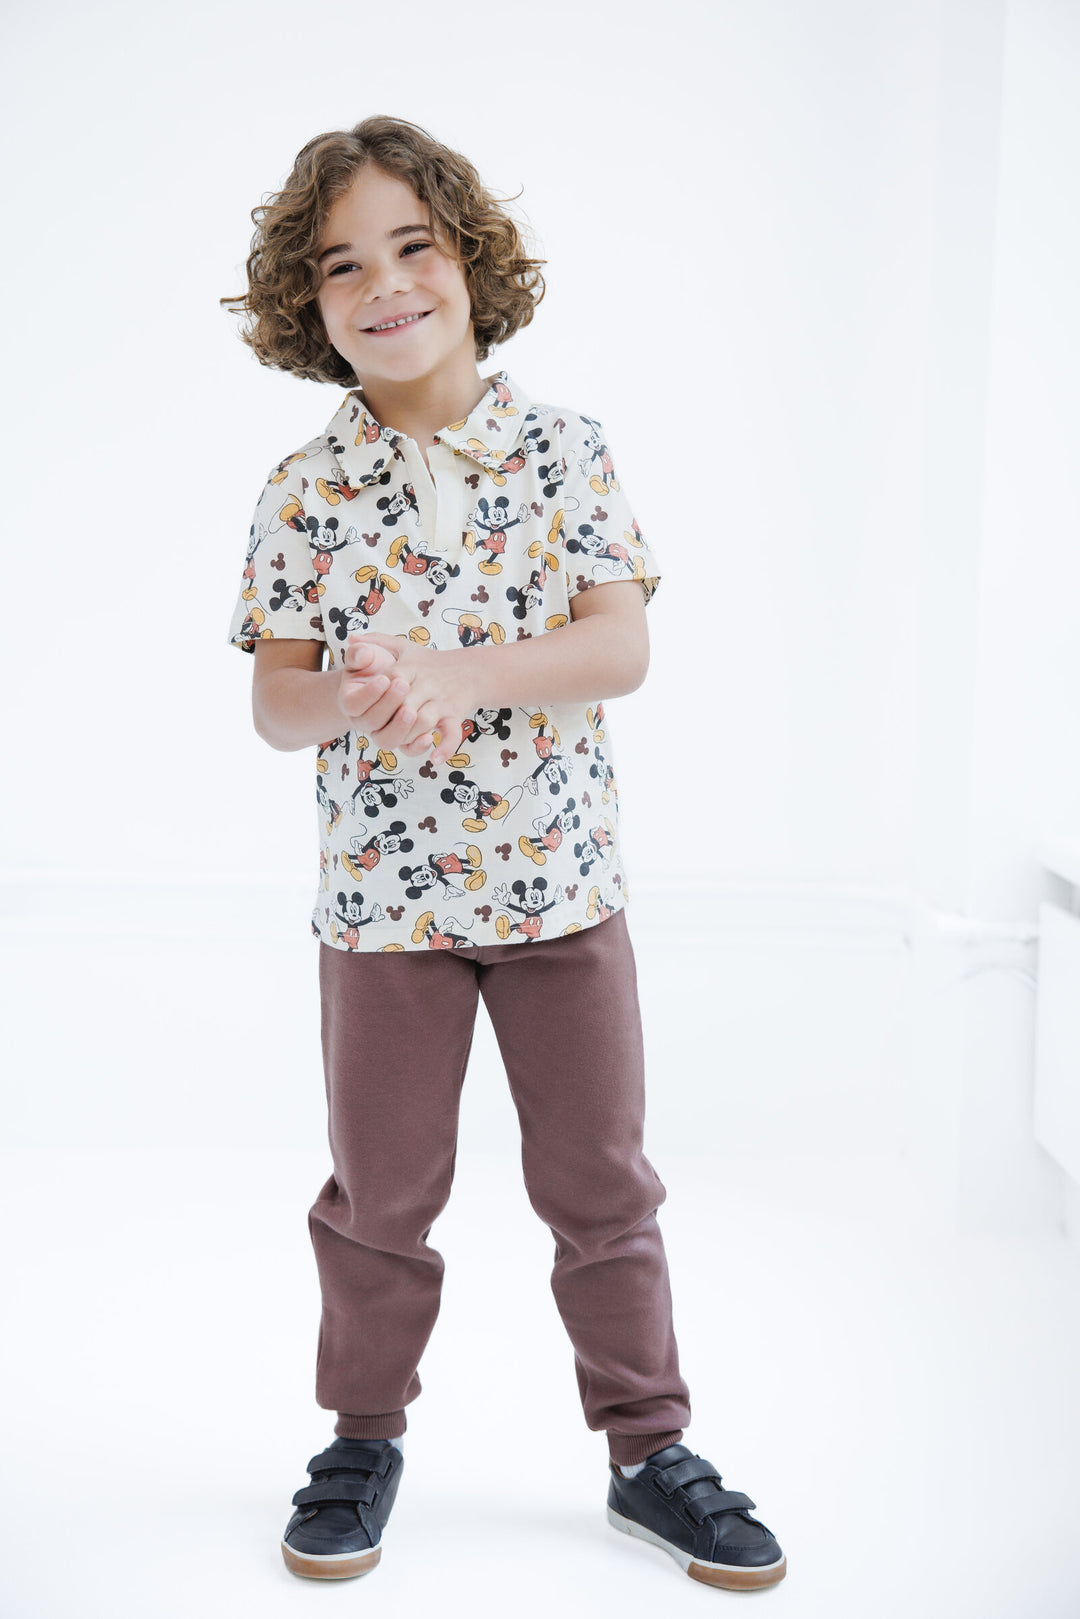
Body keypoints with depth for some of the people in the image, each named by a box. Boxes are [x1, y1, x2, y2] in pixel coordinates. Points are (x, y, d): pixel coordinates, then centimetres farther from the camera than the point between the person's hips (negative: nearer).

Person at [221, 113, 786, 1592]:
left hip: (560, 879, 0)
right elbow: (274, 705, -5)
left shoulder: (565, 450, -4)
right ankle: (366, 1438, 34)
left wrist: (461, 674, -26)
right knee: (382, 1193, 13)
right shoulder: (307, 490, -3)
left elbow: (623, 647, -11)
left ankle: (650, 1449, 28)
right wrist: (353, 700, -28)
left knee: (603, 1184, 11)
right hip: (383, 892, 0)